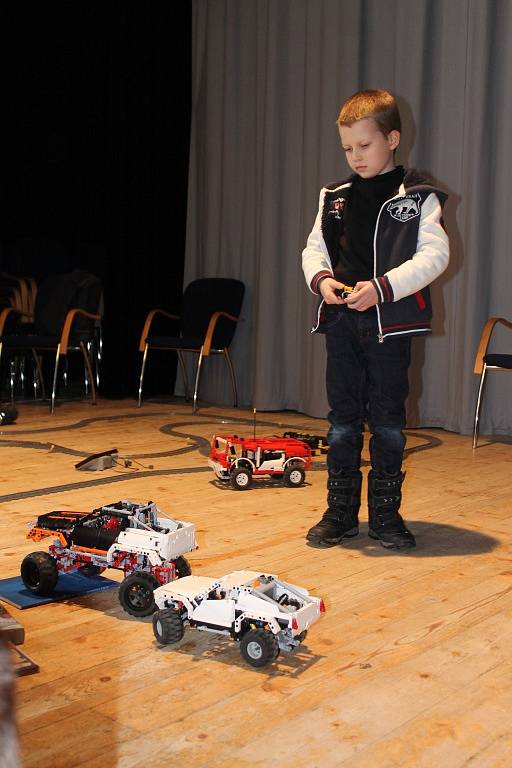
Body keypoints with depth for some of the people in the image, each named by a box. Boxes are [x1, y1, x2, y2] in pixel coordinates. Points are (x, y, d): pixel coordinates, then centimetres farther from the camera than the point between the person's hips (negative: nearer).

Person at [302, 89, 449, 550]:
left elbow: (434, 254, -10)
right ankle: (341, 513, 16)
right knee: (343, 420, 7)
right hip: (341, 322, 3)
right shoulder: (335, 198, 11)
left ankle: (385, 513, 16)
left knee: (388, 421, 4)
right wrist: (322, 279, -8)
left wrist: (382, 286, -20)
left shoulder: (417, 196, -1)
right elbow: (314, 249, 15)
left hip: (391, 322, -3)